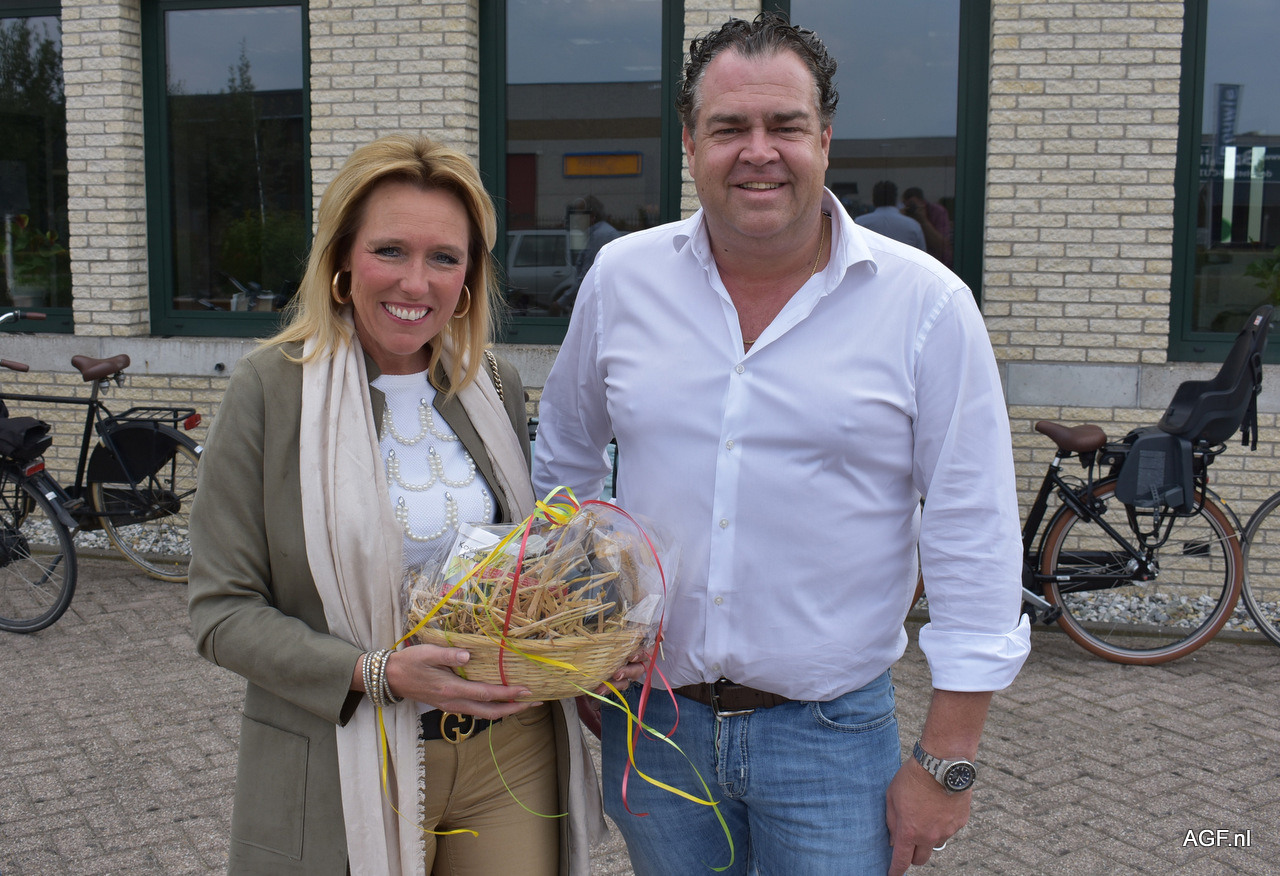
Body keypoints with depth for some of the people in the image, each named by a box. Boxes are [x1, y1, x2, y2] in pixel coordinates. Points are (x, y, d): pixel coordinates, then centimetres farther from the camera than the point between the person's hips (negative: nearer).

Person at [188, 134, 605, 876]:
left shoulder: (496, 384, 2)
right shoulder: (272, 389, -11)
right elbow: (223, 610, -10)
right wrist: (376, 673, -22)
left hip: (512, 750, 4)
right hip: (350, 771, -3)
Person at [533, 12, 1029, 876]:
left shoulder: (928, 303, -10)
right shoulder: (622, 278, -1)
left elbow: (973, 543, -8)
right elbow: (566, 461, 12)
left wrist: (946, 763, -8)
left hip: (831, 735, -2)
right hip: (649, 718, 3)